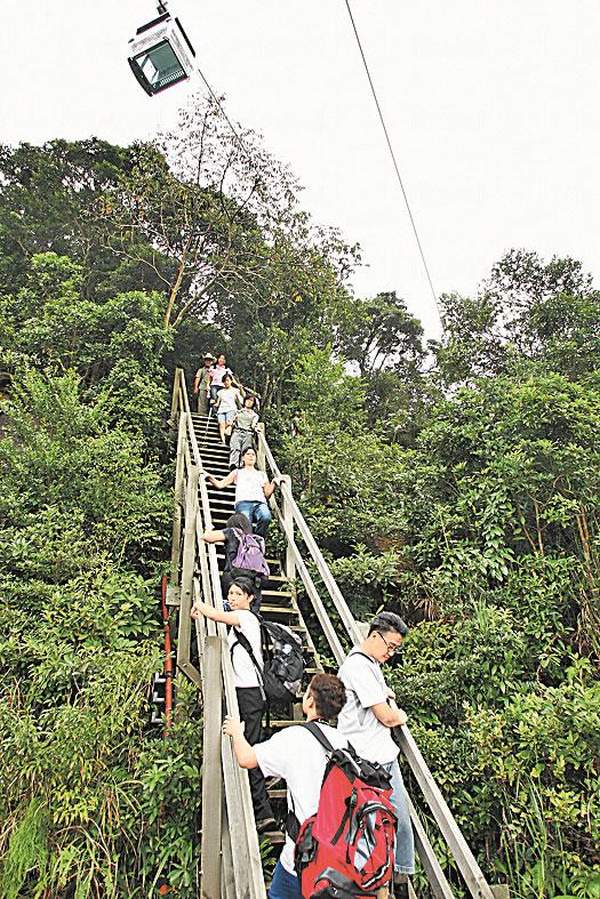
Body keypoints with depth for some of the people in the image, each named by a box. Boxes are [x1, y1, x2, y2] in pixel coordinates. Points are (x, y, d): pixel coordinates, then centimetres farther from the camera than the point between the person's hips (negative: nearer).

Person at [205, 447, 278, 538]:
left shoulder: (262, 474, 35)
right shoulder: (238, 472, 32)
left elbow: (267, 494, 24)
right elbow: (220, 484, 22)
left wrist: (274, 483, 8)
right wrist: (209, 477, 6)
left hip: (260, 503, 2)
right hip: (243, 502, -1)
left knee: (266, 517, -37)